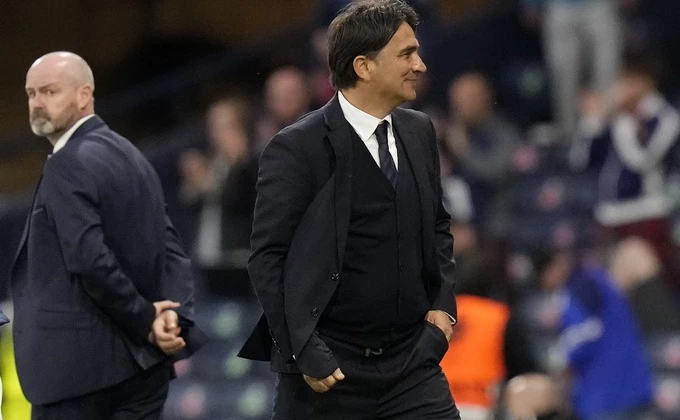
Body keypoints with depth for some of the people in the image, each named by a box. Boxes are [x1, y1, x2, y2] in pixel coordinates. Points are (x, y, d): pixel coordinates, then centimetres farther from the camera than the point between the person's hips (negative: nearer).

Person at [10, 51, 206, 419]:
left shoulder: (68, 165, -12)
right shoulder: (130, 156, 16)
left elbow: (91, 260, -22)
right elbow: (170, 250, 9)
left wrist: (146, 319, -12)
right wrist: (173, 315, -6)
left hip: (78, 366, -8)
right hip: (142, 362, 8)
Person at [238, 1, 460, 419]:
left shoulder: (419, 131, 9)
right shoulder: (297, 148, -11)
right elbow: (268, 259, -11)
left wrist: (442, 304, 9)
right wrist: (305, 353, -15)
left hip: (413, 362, 5)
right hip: (331, 369, -5)